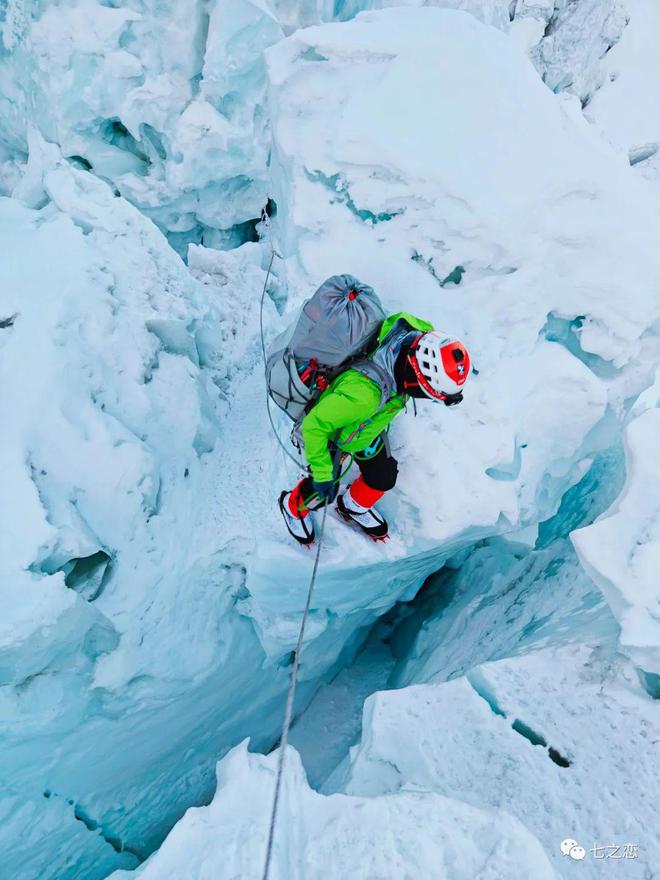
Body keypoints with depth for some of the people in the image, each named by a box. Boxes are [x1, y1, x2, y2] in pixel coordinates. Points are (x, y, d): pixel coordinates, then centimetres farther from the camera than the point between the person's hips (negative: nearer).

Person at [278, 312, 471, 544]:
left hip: (367, 426, 6)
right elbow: (314, 424, -35)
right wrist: (322, 474, -27)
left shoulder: (411, 337, -30)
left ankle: (353, 506, 51)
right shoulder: (363, 394, -49)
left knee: (383, 476, 18)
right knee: (323, 490, 12)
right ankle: (293, 506, 48)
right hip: (332, 433, -6)